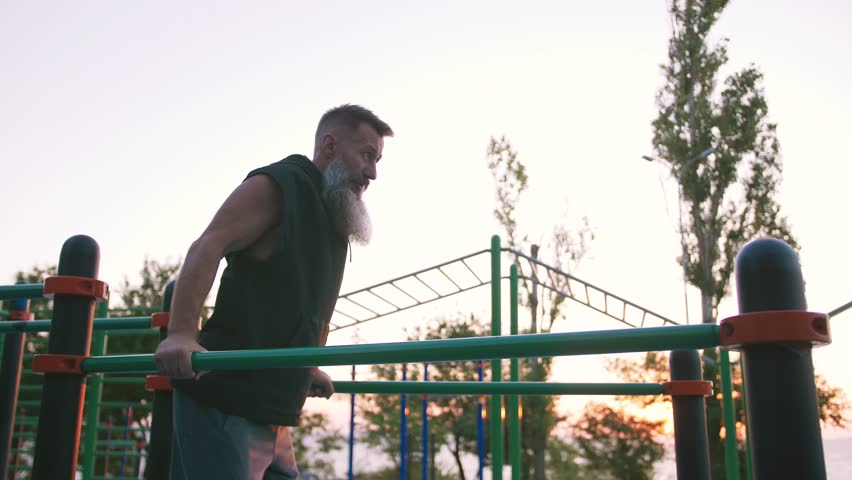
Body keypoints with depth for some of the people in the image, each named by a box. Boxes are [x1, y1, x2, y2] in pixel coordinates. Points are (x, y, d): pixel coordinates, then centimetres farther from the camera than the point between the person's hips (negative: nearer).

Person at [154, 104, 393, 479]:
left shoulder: (339, 219, 19)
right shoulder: (278, 185, -8)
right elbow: (208, 247, -21)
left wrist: (310, 369, 28)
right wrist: (182, 334, -33)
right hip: (223, 401, -9)